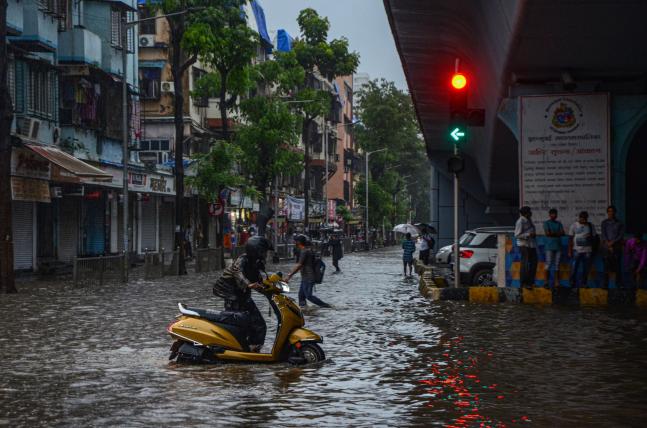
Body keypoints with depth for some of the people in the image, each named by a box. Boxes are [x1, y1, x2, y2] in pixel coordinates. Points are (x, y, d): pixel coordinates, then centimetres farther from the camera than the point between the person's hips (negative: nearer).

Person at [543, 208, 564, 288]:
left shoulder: (559, 223, 15)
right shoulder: (546, 223, 2)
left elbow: (563, 233, 3)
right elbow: (547, 233, -12)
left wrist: (552, 233, -10)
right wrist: (557, 233, -4)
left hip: (558, 246, 5)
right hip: (549, 246, -4)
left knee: (557, 264, 4)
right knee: (548, 264, -7)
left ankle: (557, 282, 6)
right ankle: (546, 281, -4)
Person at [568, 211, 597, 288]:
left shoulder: (591, 226, 9)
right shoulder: (574, 226, 4)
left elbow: (594, 238, 15)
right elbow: (570, 239, 2)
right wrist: (570, 251, -3)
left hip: (587, 251, 2)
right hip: (576, 250, -2)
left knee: (586, 269, 2)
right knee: (574, 269, -5)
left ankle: (583, 284, 9)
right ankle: (573, 284, 2)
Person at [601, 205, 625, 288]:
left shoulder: (619, 223, 8)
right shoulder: (604, 223, 8)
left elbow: (621, 236, 0)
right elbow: (603, 235, 0)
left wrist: (612, 242, -11)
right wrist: (609, 246, -10)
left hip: (617, 247, 0)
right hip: (606, 247, 0)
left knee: (617, 266, -2)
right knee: (607, 266, -4)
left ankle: (619, 284, 3)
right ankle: (605, 284, -2)